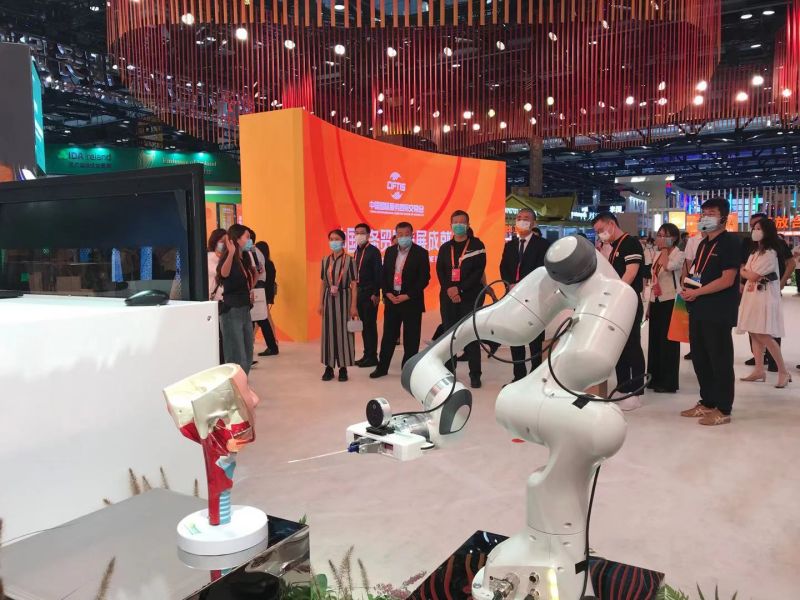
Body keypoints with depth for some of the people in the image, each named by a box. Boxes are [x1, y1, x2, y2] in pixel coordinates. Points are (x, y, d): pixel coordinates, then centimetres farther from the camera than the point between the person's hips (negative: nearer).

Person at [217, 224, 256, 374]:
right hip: (232, 311, -9)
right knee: (237, 357, -7)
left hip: (245, 310, 9)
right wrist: (231, 253, -56)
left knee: (247, 355, 15)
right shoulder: (228, 259, -14)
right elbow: (224, 273, -41)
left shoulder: (244, 260, 11)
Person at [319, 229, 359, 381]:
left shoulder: (349, 260, -6)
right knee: (328, 331, 6)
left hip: (344, 298, -4)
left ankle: (343, 368, 11)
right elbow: (323, 283, 10)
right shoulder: (325, 260, 6)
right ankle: (329, 367, 14)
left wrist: (353, 305, -11)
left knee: (344, 332, 1)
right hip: (329, 299, 4)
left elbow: (354, 285, -6)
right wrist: (320, 303, 5)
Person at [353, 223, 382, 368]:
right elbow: (356, 273, 13)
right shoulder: (357, 251, 13)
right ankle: (367, 355, 18)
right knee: (363, 325, 11)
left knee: (370, 325, -3)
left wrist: (376, 294, -17)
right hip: (358, 292, 7)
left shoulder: (373, 251, -8)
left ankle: (372, 357, 3)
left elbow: (378, 273, -12)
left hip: (370, 294, -7)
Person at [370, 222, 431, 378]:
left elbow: (424, 278, -9)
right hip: (391, 299, 4)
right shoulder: (390, 251, 9)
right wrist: (387, 293, -5)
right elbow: (384, 274, 11)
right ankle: (382, 367, 19)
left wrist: (408, 296, -15)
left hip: (411, 301, -4)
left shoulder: (420, 253, -5)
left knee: (411, 338, 3)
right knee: (388, 336, 10)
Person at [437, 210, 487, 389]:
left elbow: (478, 271, -6)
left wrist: (459, 289, -13)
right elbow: (439, 272, 6)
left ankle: (475, 375, 2)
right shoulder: (445, 248, 14)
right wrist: (449, 290, -11)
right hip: (448, 297, 4)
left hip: (470, 297, -3)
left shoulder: (477, 245, 3)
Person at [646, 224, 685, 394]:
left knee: (668, 341, -3)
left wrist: (665, 249, -14)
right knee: (655, 340, 11)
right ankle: (655, 378, 20)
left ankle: (669, 382, 4)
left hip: (670, 301, -8)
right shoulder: (658, 255, 14)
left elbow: (667, 266, -30)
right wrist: (650, 303, 15)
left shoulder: (678, 254, -8)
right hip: (657, 301, 8)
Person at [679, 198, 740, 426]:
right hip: (699, 310, 8)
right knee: (700, 358, 13)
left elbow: (727, 280, -17)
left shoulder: (730, 243, -9)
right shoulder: (704, 244, 17)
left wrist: (696, 292, -15)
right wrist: (686, 289, 3)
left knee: (720, 360, -1)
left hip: (719, 312, -8)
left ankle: (723, 410, 7)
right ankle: (707, 402, 25)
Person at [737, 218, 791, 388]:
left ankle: (783, 371, 0)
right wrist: (744, 272, -6)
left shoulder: (770, 253, -14)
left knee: (764, 335, -11)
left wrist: (741, 271, 3)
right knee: (754, 333, 7)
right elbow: (747, 271, 15)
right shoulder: (755, 251, 16)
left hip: (764, 297, -9)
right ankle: (759, 370, 11)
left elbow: (753, 276, -15)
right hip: (752, 296, 9)